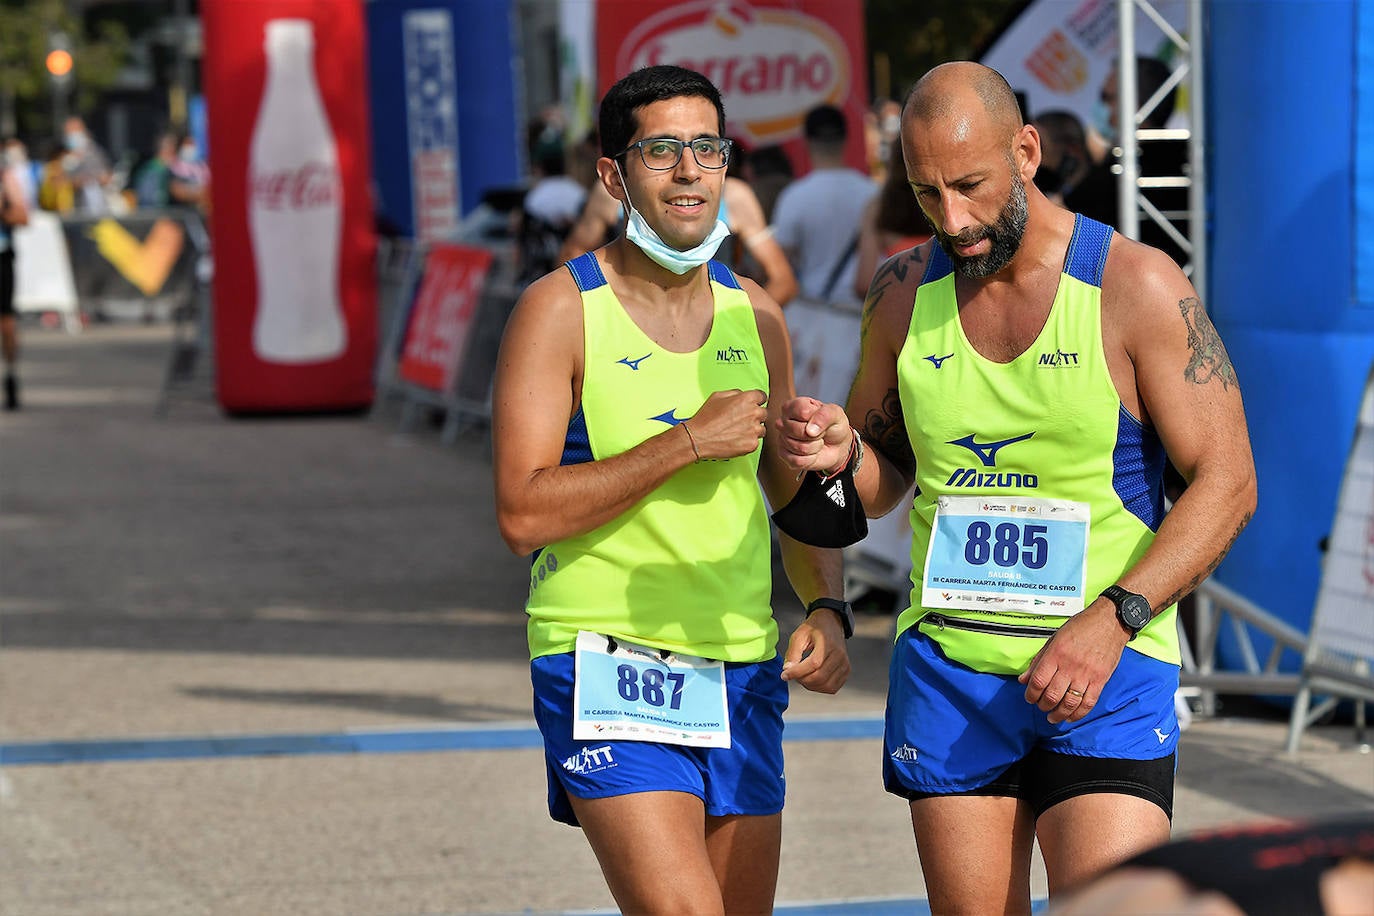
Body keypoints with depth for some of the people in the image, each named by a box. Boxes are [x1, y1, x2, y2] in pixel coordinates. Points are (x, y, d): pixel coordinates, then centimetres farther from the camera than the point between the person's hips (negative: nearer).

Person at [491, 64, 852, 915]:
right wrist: (688, 442, -17)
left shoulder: (755, 315, 10)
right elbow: (523, 511, -15)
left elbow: (799, 493, 20)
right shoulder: (562, 310, -7)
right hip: (608, 665, -6)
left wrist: (827, 608, 2)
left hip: (741, 674, 6)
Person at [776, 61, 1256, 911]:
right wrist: (839, 451, -8)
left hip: (1108, 674, -4)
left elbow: (1226, 484, -9)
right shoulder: (905, 291, 5)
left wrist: (1111, 619, -20)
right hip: (948, 671, 4)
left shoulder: (1136, 285, -8)